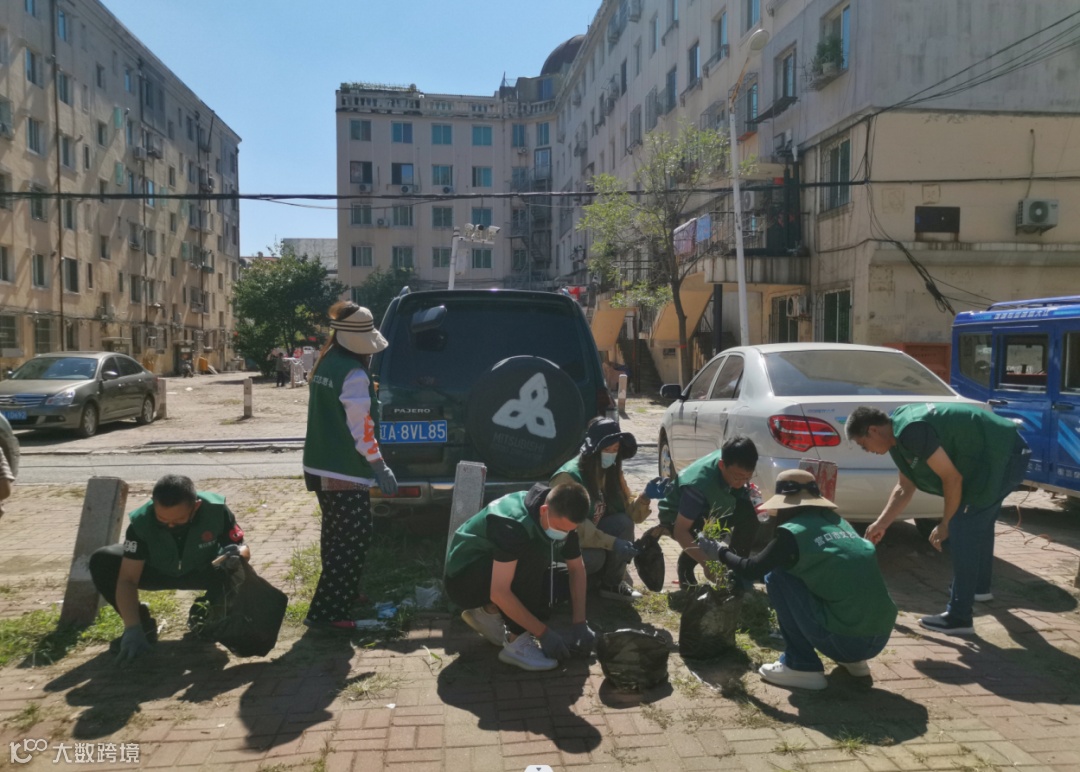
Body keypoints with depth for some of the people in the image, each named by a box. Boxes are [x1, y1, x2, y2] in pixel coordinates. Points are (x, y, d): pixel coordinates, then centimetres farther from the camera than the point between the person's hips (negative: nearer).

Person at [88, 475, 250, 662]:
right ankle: (142, 622, -2)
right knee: (101, 562, -24)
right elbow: (127, 579, -33)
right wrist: (133, 629, -43)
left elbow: (243, 548, -22)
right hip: (158, 570, 1)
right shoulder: (141, 522, -33)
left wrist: (237, 555, -48)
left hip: (204, 570, 0)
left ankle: (205, 615, 2)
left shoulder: (216, 510, -34)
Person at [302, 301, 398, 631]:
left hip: (321, 465, 10)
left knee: (337, 537, 21)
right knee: (353, 542, -4)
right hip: (345, 471, -9)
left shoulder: (325, 364, 10)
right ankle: (325, 612, -3)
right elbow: (361, 429, -19)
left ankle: (339, 595, 34)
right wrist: (381, 467, -15)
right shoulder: (354, 374, -18)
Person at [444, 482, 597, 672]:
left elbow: (577, 568, -3)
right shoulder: (513, 524, -35)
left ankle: (489, 612, 5)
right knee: (533, 556, -31)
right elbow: (499, 592, -36)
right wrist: (544, 633, -31)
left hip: (498, 571, 8)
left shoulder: (562, 517, -13)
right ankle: (517, 643, -21)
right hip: (463, 580, -8)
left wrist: (580, 624, -12)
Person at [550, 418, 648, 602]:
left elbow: (627, 511, -4)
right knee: (595, 557, -35)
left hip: (595, 535, 6)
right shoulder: (568, 476, -25)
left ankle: (612, 583, -7)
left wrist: (643, 499, -25)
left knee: (623, 522, -23)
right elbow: (575, 527, -30)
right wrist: (612, 543, -37)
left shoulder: (611, 471, -3)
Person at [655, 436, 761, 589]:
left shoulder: (736, 467, -22)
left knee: (747, 512, -20)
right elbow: (680, 531, -40)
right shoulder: (699, 483, -41)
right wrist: (707, 564, -48)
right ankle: (686, 564, -5)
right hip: (675, 515, -6)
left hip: (708, 510, 6)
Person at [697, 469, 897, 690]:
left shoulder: (794, 532, -7)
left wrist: (720, 552, 23)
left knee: (777, 576, 4)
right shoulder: (838, 522, 13)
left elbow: (751, 570, 4)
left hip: (845, 639, -7)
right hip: (880, 637, 7)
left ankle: (802, 667, 7)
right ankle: (853, 659, 21)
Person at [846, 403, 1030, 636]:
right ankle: (980, 587, 47)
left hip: (1003, 457, -10)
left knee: (962, 532, -10)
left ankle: (959, 617, -5)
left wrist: (945, 525, -11)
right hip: (1000, 454, 11)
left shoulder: (911, 431, -26)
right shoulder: (899, 434, 6)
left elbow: (952, 478, -22)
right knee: (978, 523, 27)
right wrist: (880, 525, 17)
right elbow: (904, 488, 15)